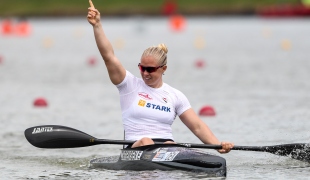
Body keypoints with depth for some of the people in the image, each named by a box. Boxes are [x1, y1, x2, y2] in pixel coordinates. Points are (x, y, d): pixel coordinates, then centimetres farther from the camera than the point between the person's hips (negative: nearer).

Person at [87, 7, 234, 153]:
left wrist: (218, 145, -7)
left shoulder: (175, 96, 13)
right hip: (136, 147, -2)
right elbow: (108, 56, 0)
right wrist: (97, 26, -10)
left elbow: (198, 127, 9)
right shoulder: (131, 85, 10)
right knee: (145, 142, -36)